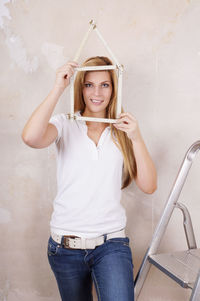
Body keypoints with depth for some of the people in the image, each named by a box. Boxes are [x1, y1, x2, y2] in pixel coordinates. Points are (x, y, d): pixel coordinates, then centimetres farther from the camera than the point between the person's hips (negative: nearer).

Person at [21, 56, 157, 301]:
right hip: (65, 244, 0)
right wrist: (59, 87, -17)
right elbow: (31, 137, -25)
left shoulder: (122, 130, 4)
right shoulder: (65, 125, -1)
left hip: (111, 243, 1)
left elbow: (148, 186, -1)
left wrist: (136, 138, -13)